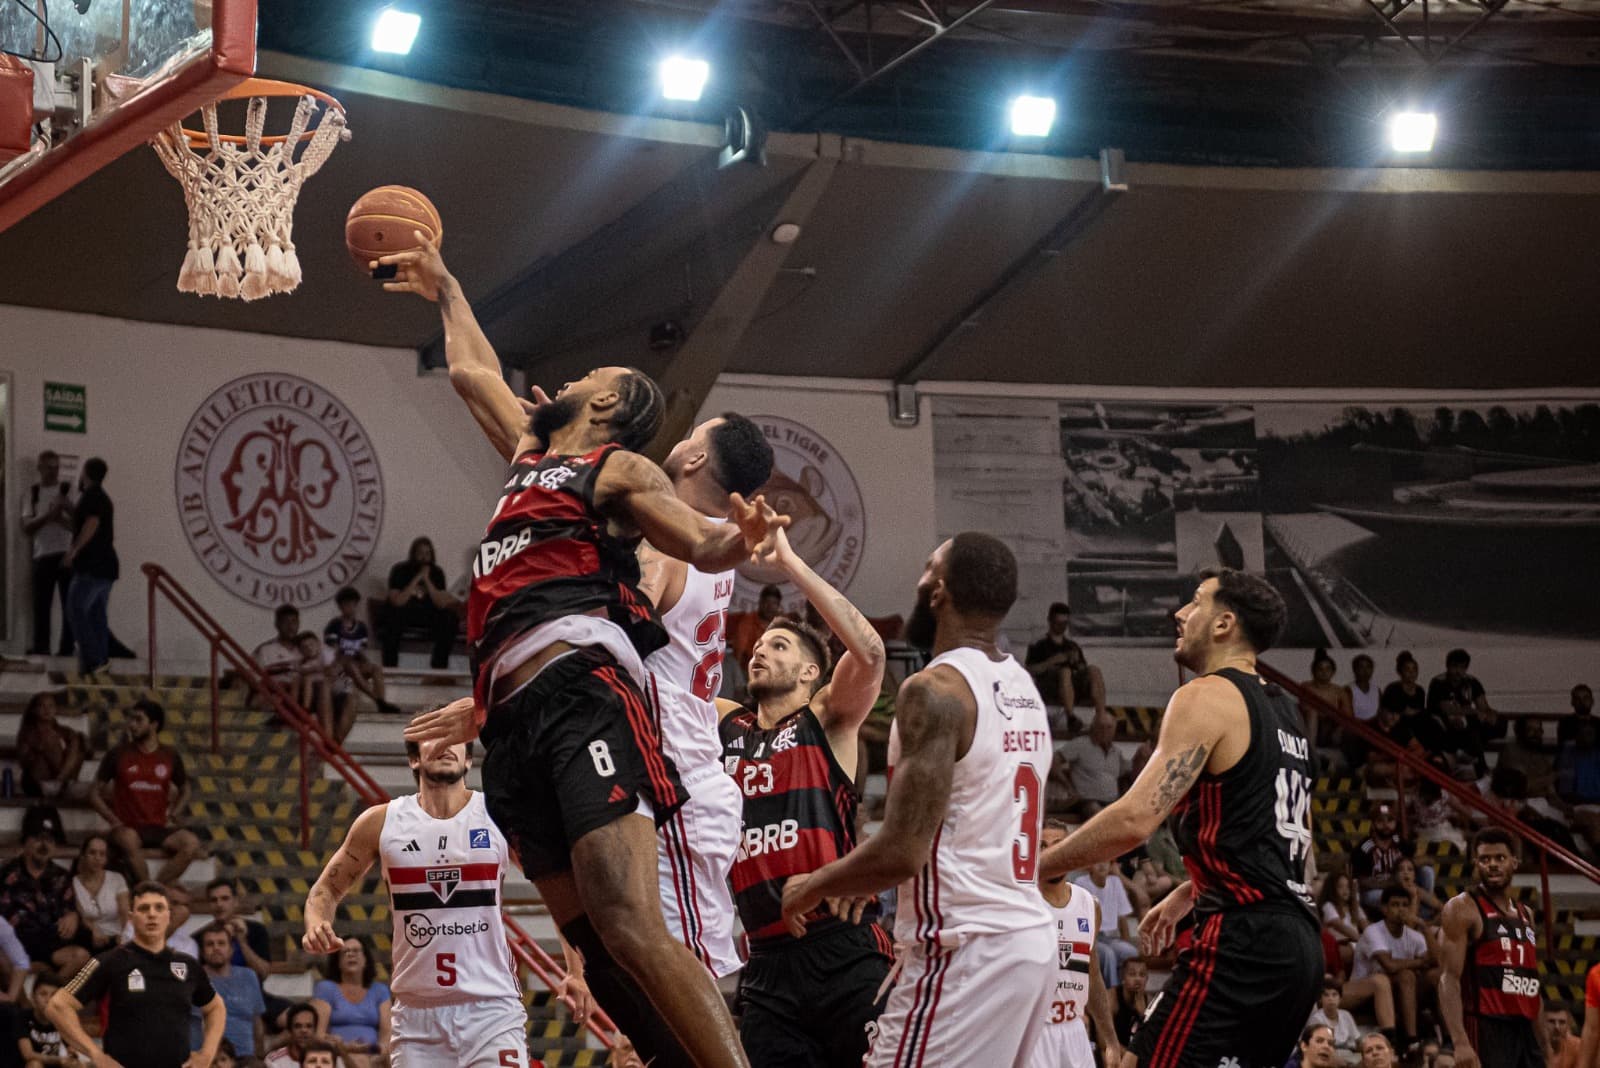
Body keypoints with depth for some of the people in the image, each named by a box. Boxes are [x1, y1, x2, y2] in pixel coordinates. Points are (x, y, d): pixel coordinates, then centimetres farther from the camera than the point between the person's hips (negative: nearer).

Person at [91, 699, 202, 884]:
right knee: (129, 840, -39)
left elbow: (184, 792, 23)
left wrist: (172, 816, 4)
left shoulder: (170, 757, 8)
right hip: (129, 828, -2)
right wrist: (114, 820, -7)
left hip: (160, 828, 2)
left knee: (191, 843, -27)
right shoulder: (118, 755, 3)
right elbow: (95, 794, 7)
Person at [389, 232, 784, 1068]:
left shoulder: (616, 469, 8)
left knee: (631, 931, -24)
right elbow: (472, 373, 47)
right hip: (514, 720, 8)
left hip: (581, 692, -8)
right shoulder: (531, 453, 30)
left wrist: (741, 540, -30)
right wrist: (443, 290, 57)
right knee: (596, 945, -2)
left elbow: (701, 545, -8)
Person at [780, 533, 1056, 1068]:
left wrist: (812, 887, -2)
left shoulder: (936, 691, -15)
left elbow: (903, 853, -20)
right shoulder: (1024, 690, 13)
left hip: (966, 948, -9)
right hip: (1032, 935, 9)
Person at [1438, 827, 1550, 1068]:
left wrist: (1545, 1048, 18)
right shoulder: (1462, 908, -4)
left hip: (1525, 1031, 8)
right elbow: (1450, 979, -13)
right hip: (1486, 1030, -8)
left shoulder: (1526, 915, 19)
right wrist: (1460, 1042, -25)